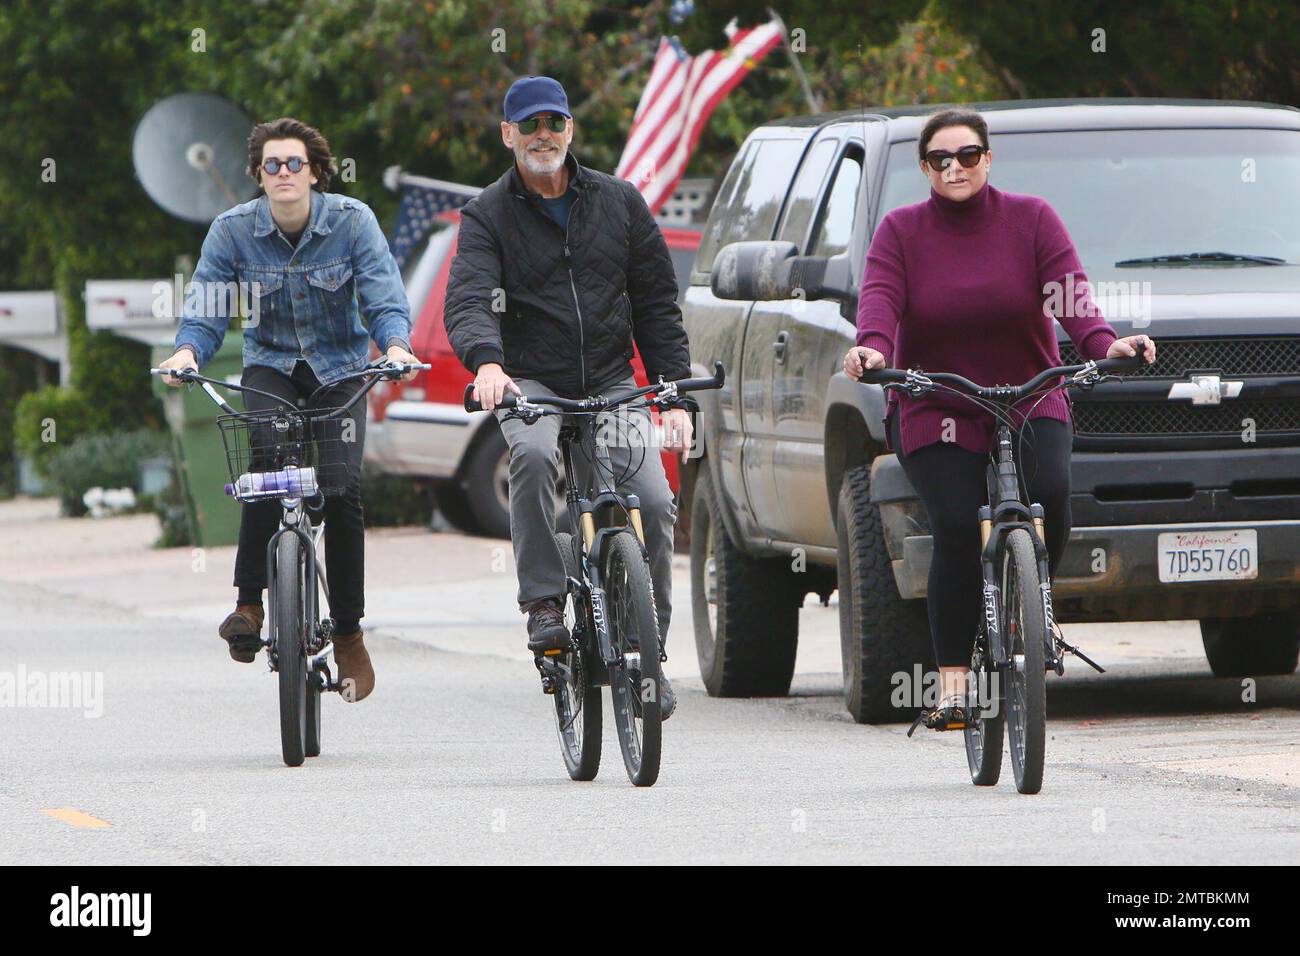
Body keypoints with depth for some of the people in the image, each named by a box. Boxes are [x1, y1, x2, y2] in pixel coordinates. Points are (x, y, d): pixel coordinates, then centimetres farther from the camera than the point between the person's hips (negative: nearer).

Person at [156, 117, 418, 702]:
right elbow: (206, 306, -12)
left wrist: (395, 343, -37)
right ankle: (249, 603, -23)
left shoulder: (352, 221, -11)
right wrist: (188, 350, -33)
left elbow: (384, 296, -17)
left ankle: (349, 633, -2)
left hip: (340, 368, 0)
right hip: (270, 363, 0)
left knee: (343, 485, -14)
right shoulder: (233, 230, -8)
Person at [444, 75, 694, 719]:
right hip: (530, 382, -2)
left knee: (654, 503, -17)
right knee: (532, 455, -36)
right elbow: (468, 300, -15)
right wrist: (486, 361, -37)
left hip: (611, 381, 2)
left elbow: (656, 303, 11)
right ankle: (543, 606, -27)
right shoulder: (488, 215, 2)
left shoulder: (618, 203, 10)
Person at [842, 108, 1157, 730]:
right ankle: (952, 686, -15)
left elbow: (1068, 293, -11)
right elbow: (879, 297, -14)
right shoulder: (901, 231, 2)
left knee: (1050, 498, -26)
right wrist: (871, 347, -36)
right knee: (958, 532, -20)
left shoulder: (1032, 219, 2)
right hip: (933, 410, -1)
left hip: (1031, 402, 1)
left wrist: (1103, 344, -31)